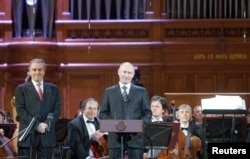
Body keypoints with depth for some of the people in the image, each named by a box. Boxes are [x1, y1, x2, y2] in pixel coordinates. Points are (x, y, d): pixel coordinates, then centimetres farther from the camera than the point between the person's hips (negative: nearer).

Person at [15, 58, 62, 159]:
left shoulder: (53, 89, 15)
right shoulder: (21, 89, 6)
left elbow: (57, 109, 7)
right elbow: (21, 111, -4)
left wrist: (47, 124, -10)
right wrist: (36, 125, -14)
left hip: (47, 135, 3)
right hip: (28, 135, -2)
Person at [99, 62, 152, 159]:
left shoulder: (141, 91, 11)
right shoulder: (109, 92, 12)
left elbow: (148, 113, 8)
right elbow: (103, 113, 9)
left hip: (135, 137, 0)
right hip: (115, 137, 0)